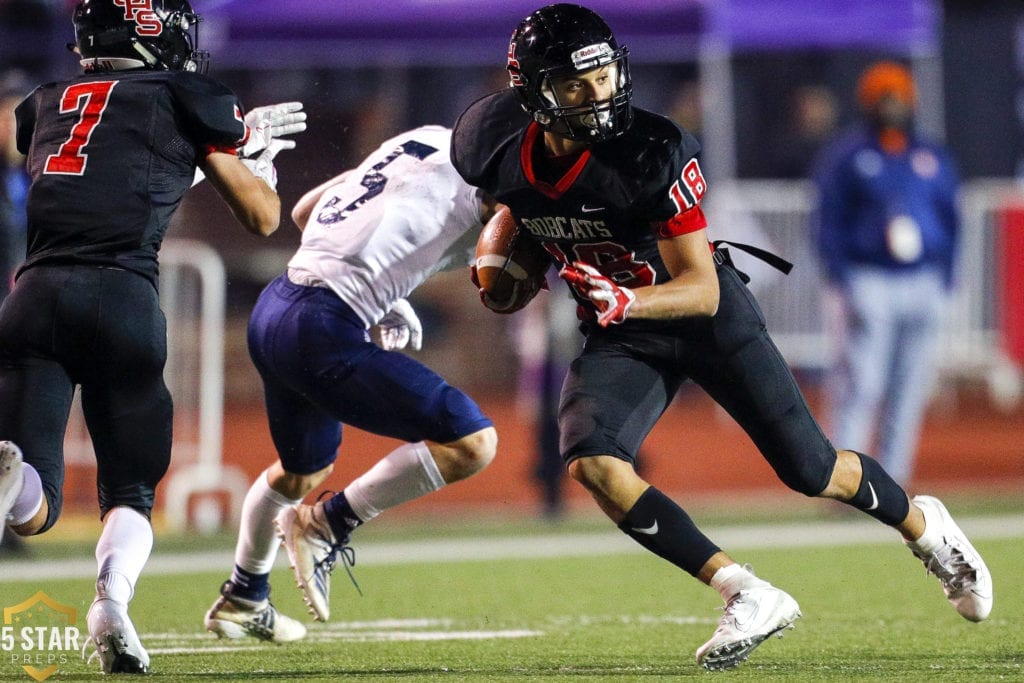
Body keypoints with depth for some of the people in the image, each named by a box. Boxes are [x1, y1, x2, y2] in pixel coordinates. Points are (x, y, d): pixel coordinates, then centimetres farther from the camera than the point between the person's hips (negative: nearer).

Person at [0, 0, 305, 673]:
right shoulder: (186, 99, 13)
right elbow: (263, 218, 20)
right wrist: (256, 147, 41)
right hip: (123, 296, -2)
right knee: (130, 491, 15)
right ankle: (113, 594, -17)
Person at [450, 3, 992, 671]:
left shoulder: (654, 152, -29)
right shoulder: (503, 148, -16)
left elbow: (701, 290, -28)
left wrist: (624, 301, -43)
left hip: (708, 314, -4)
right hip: (619, 336, 4)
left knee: (811, 472, 1)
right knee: (593, 464, -23)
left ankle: (922, 523, 35)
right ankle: (749, 596, -19)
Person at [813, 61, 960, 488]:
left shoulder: (934, 160, 15)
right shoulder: (845, 157, 2)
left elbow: (950, 225, 18)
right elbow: (830, 225, -1)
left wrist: (943, 285, 9)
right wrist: (843, 287, -9)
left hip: (923, 287, 4)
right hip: (868, 285, -4)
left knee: (910, 391, 3)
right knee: (861, 384, -11)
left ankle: (894, 481, 7)